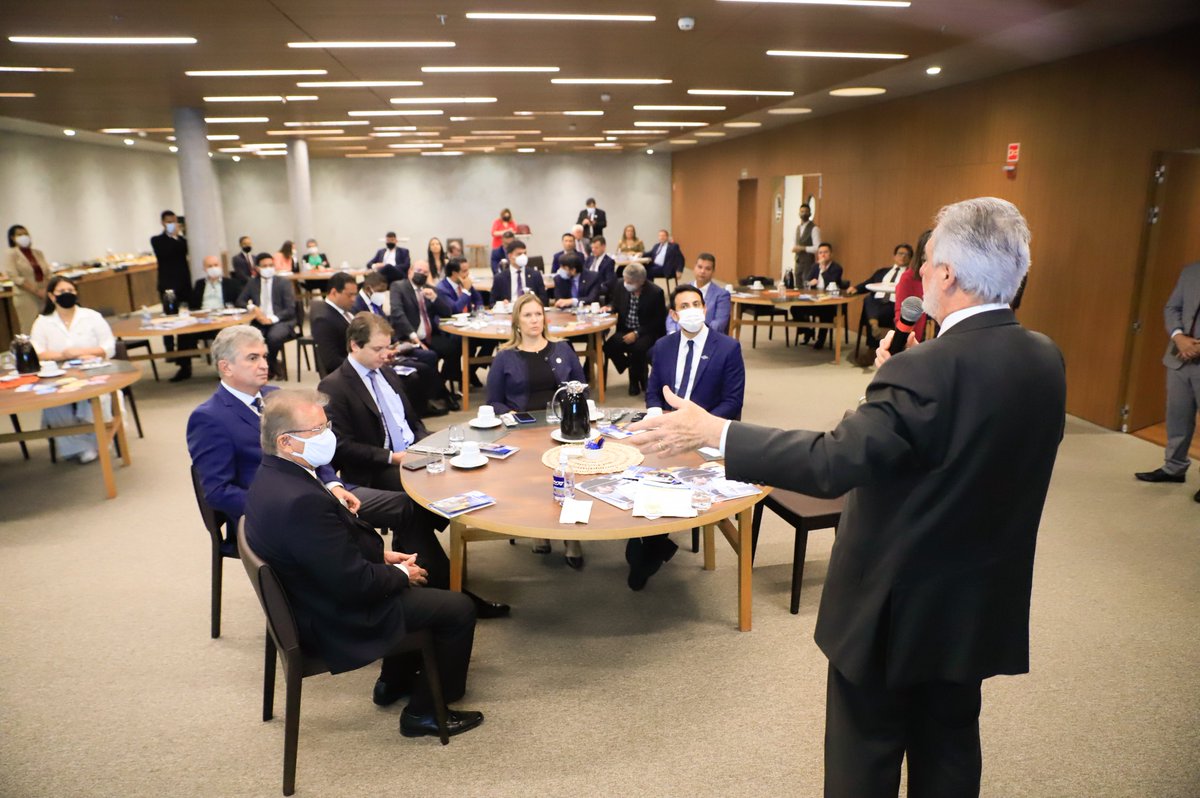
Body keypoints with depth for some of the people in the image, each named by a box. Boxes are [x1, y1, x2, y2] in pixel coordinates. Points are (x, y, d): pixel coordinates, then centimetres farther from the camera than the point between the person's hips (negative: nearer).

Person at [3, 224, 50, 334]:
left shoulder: (38, 253, 13)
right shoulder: (11, 254, -1)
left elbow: (47, 273, 12)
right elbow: (15, 277, -10)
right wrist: (37, 291, -17)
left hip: (45, 295, 4)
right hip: (26, 296, -4)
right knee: (31, 329, -4)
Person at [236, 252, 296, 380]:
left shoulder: (284, 282, 2)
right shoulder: (252, 283, 12)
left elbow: (290, 309, -5)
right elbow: (240, 301, 13)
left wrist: (272, 319, -19)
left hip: (281, 321, -3)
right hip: (259, 321, 3)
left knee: (273, 337, -36)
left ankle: (270, 365, -4)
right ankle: (273, 366, -4)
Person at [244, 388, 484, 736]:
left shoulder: (273, 477, -3)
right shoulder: (301, 501, -35)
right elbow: (354, 583, -29)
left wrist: (381, 553, 4)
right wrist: (400, 574, -11)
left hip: (313, 601, 10)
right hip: (336, 622, -10)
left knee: (415, 574, 27)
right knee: (459, 609, -1)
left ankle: (394, 681, 38)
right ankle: (425, 712, 16)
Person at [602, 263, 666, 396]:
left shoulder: (655, 293, -16)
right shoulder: (621, 286, -3)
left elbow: (658, 321, -12)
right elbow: (615, 302, 17)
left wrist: (637, 334, -21)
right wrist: (609, 307, -8)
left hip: (647, 332, -4)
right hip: (625, 329, 4)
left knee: (637, 348, -34)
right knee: (608, 347, -23)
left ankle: (635, 378, -2)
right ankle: (632, 367, 8)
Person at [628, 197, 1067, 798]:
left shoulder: (926, 371, -29)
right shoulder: (1046, 361, -4)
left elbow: (832, 463, -35)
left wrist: (711, 431, -30)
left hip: (895, 606, -7)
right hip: (981, 607, 7)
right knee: (950, 742, 25)